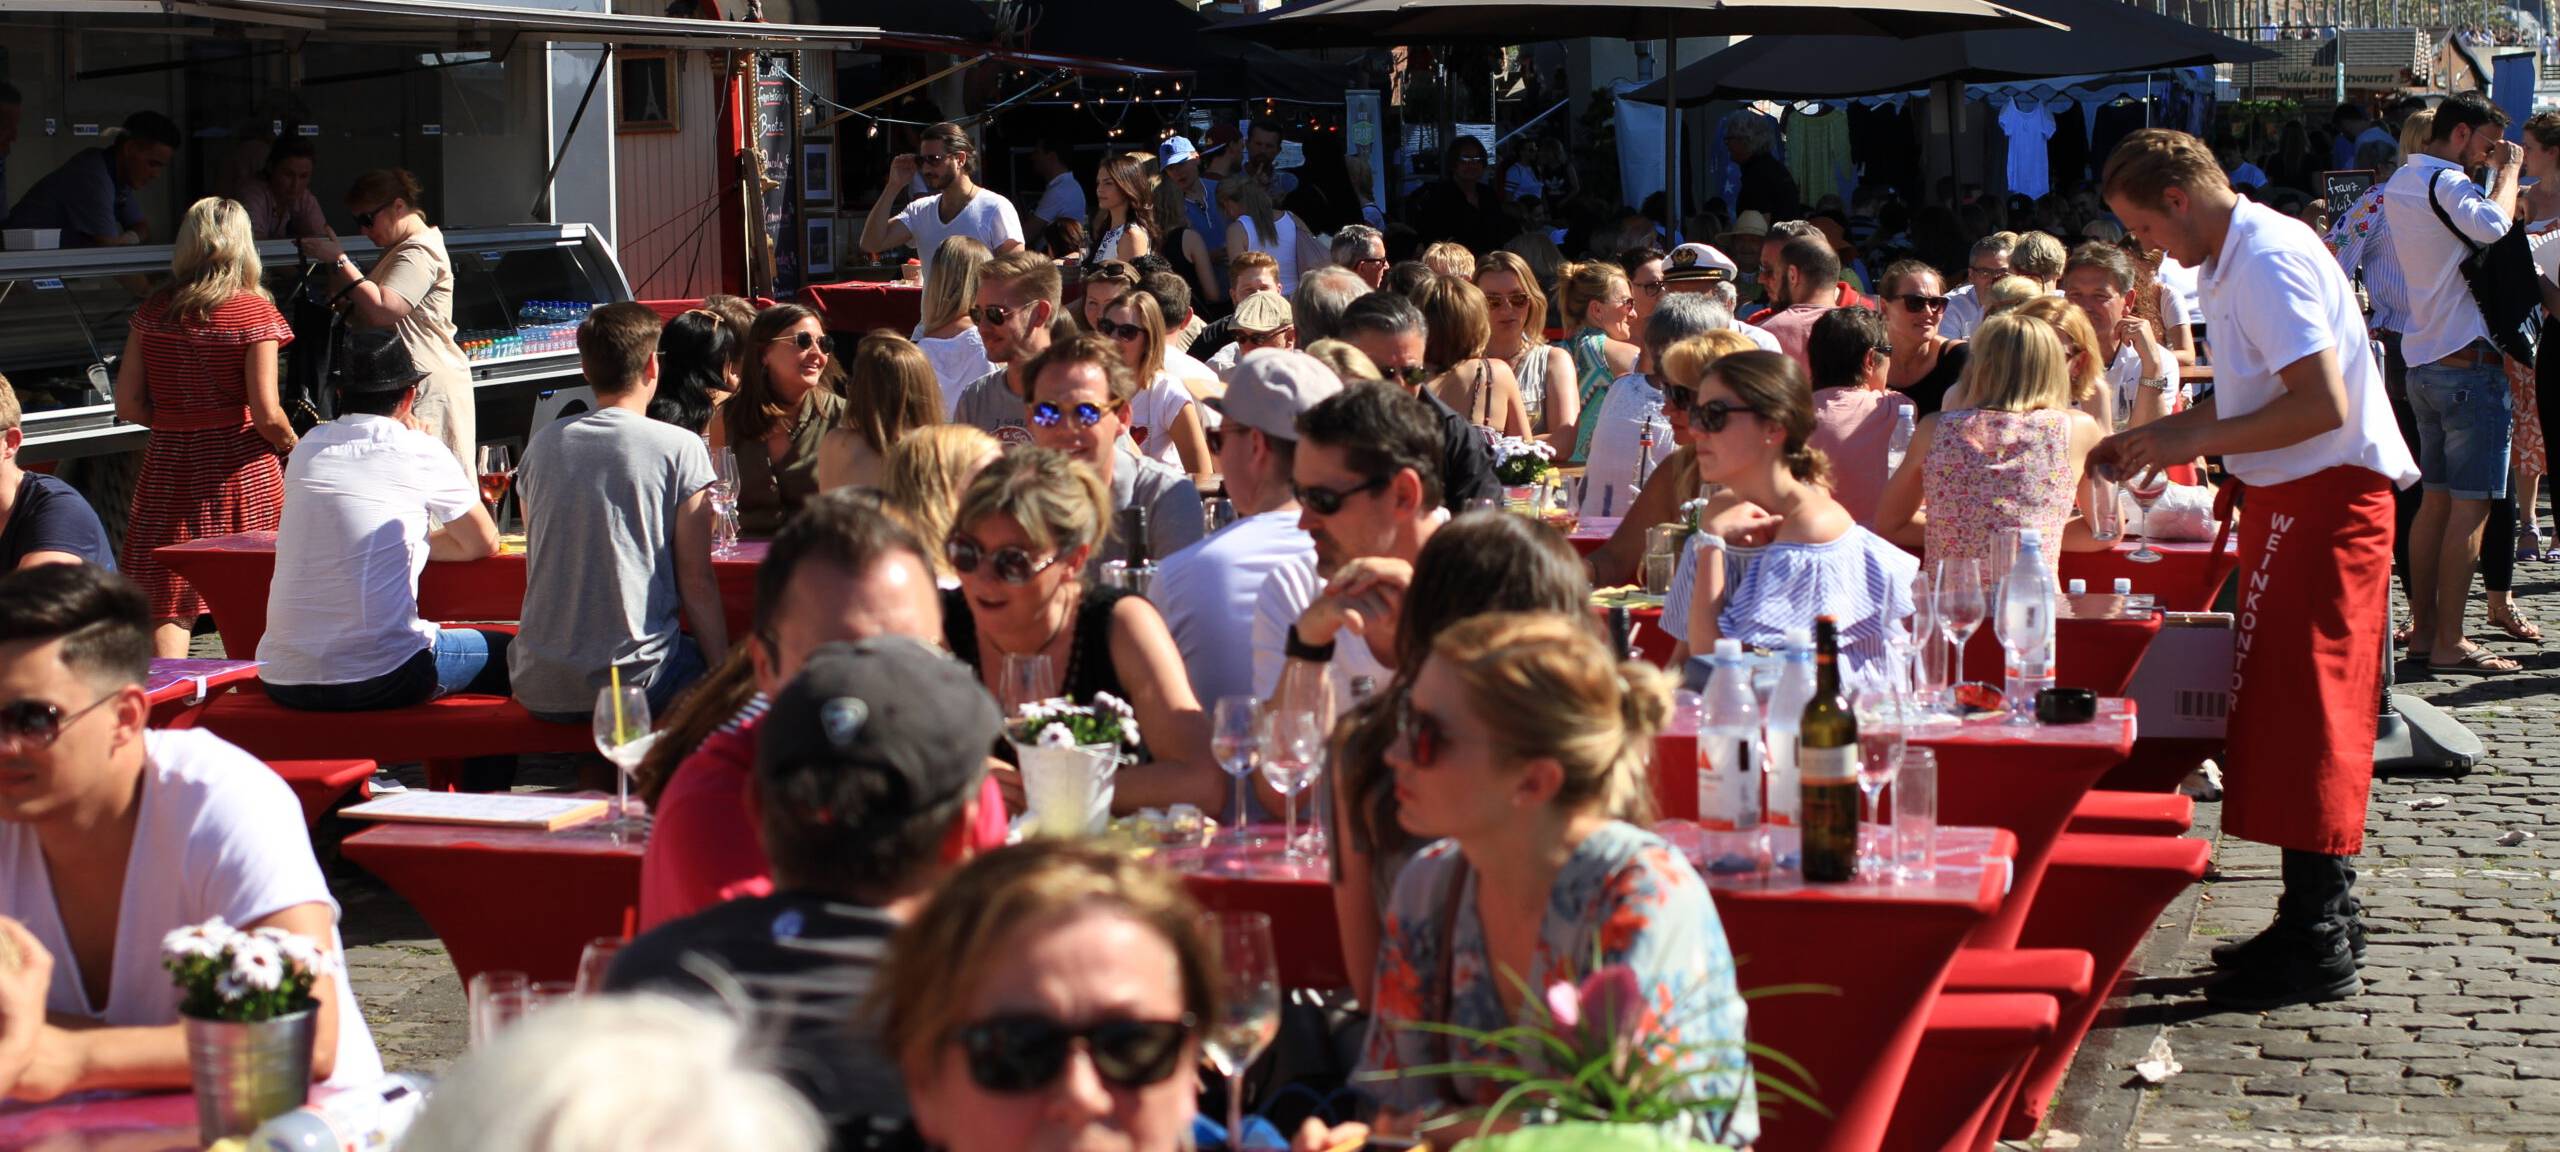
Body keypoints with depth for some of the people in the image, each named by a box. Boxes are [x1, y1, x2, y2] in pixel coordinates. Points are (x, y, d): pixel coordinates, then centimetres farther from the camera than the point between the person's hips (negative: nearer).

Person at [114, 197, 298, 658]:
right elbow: (266, 415, -12)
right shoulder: (253, 312, -8)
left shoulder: (153, 310, 3)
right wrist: (295, 447, 7)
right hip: (239, 468, -3)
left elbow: (128, 404, 3)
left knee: (168, 602, 3)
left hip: (168, 465, 3)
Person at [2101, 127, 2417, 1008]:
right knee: (2287, 713, 12)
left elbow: (2324, 405, -25)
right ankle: (2318, 918, 19)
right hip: (2295, 504, 10)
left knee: (2306, 716, -8)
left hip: (2328, 499, -10)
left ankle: (2319, 946, -4)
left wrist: (2192, 442, -19)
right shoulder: (2233, 263, 15)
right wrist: (2143, 439, 17)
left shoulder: (2270, 260, -18)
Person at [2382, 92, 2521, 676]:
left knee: (2436, 499, 13)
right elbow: (2493, 226, -32)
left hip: (2423, 360, 10)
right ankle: (2448, 644, -9)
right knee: (2470, 506, -8)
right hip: (2470, 361, -10)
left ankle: (2423, 628, 16)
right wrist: (2507, 171, -16)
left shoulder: (2400, 184, 16)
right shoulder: (2447, 183, -14)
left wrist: (2495, 174, 14)